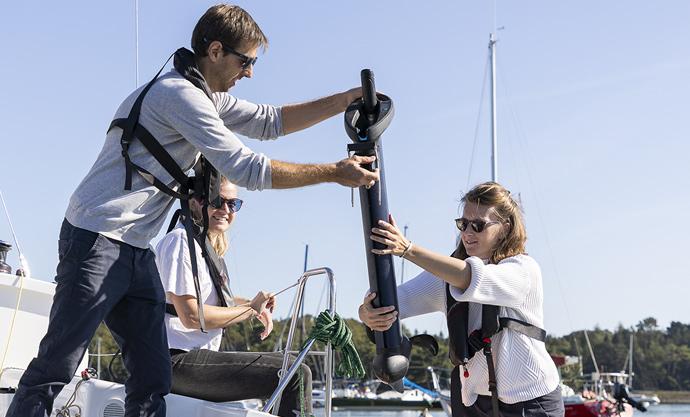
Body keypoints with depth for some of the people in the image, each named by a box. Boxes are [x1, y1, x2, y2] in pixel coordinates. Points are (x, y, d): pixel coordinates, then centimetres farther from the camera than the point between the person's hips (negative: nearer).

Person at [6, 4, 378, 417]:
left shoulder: (208, 97, 17)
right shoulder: (180, 94, -15)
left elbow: (271, 120, 18)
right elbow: (247, 168, -19)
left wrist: (349, 98, 12)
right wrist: (335, 173, -14)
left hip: (136, 250, 10)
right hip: (97, 240, -10)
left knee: (153, 379, 3)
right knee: (57, 367, -8)